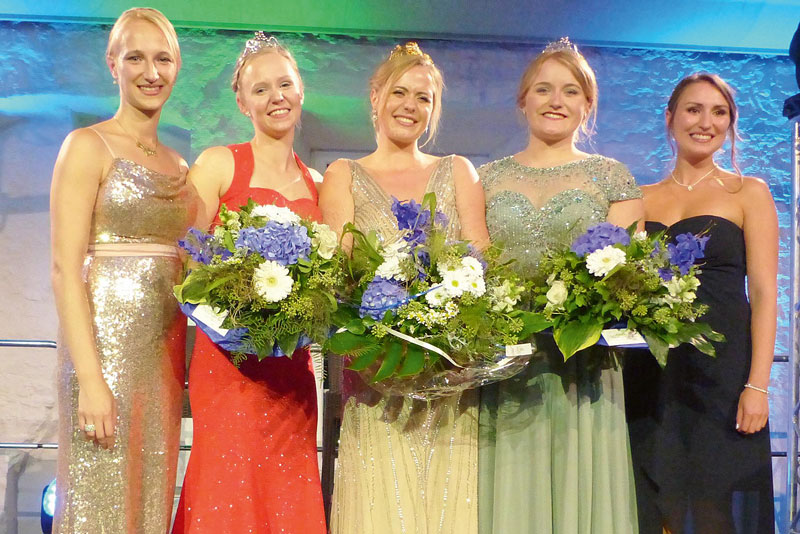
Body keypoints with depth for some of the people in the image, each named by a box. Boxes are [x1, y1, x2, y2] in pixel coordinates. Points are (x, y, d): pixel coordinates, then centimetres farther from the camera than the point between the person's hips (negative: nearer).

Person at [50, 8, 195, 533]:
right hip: (105, 340, -6)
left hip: (166, 349, 6)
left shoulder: (178, 165, 15)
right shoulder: (89, 146, -4)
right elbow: (66, 268, -12)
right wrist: (90, 379, -19)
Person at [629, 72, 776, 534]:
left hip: (722, 369, -2)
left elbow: (764, 293, -2)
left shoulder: (748, 193, 6)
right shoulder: (640, 199, 13)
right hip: (651, 376, 3)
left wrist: (757, 384, -11)